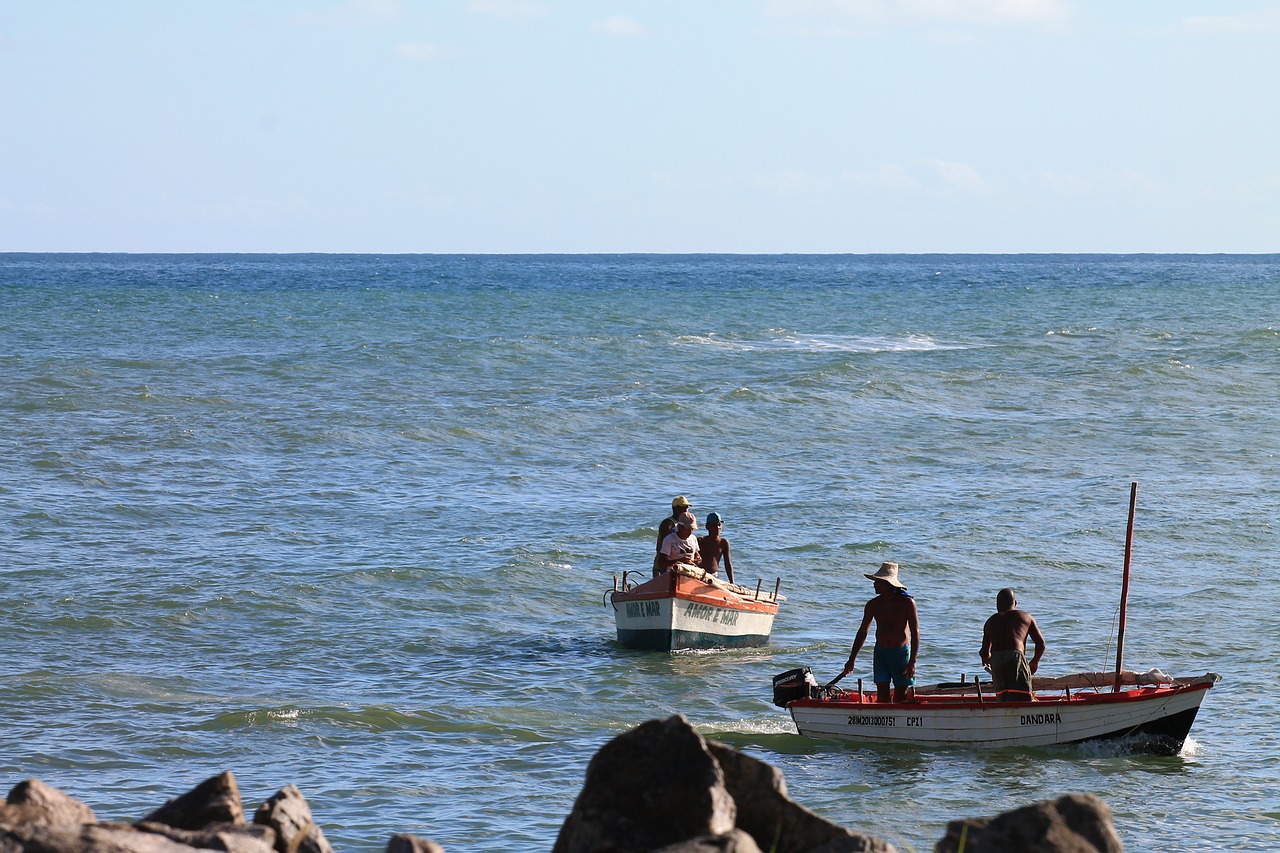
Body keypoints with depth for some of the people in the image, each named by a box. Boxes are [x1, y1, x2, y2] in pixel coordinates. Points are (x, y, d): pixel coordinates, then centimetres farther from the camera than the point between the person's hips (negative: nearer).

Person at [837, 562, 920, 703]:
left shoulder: (907, 602, -10)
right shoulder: (873, 605, 2)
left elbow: (915, 633, -11)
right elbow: (862, 632, 11)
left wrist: (912, 662, -18)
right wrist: (851, 659, 11)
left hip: (901, 653, -3)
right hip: (880, 653, 3)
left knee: (900, 697, 1)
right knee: (882, 694, -5)